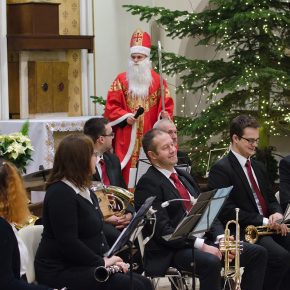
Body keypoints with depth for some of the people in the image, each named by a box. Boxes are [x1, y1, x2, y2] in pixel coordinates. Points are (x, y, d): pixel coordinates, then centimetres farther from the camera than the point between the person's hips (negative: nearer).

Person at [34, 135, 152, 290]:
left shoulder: (85, 191, 15)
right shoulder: (60, 194, -16)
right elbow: (68, 242, -22)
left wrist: (109, 258, 1)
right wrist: (101, 262, -16)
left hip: (86, 265, 10)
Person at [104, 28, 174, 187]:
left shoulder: (157, 80, 8)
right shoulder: (121, 80, 7)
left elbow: (167, 104, 7)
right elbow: (111, 106, 4)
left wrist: (165, 115, -14)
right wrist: (125, 117, -10)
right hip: (127, 136, 0)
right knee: (126, 171, -6)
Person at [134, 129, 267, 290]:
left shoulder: (184, 176, 20)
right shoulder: (148, 184, -9)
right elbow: (162, 230, -17)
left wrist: (220, 238, -1)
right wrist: (201, 245, -22)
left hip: (204, 241, 9)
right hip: (174, 250, -9)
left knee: (258, 253, -1)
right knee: (211, 262, -38)